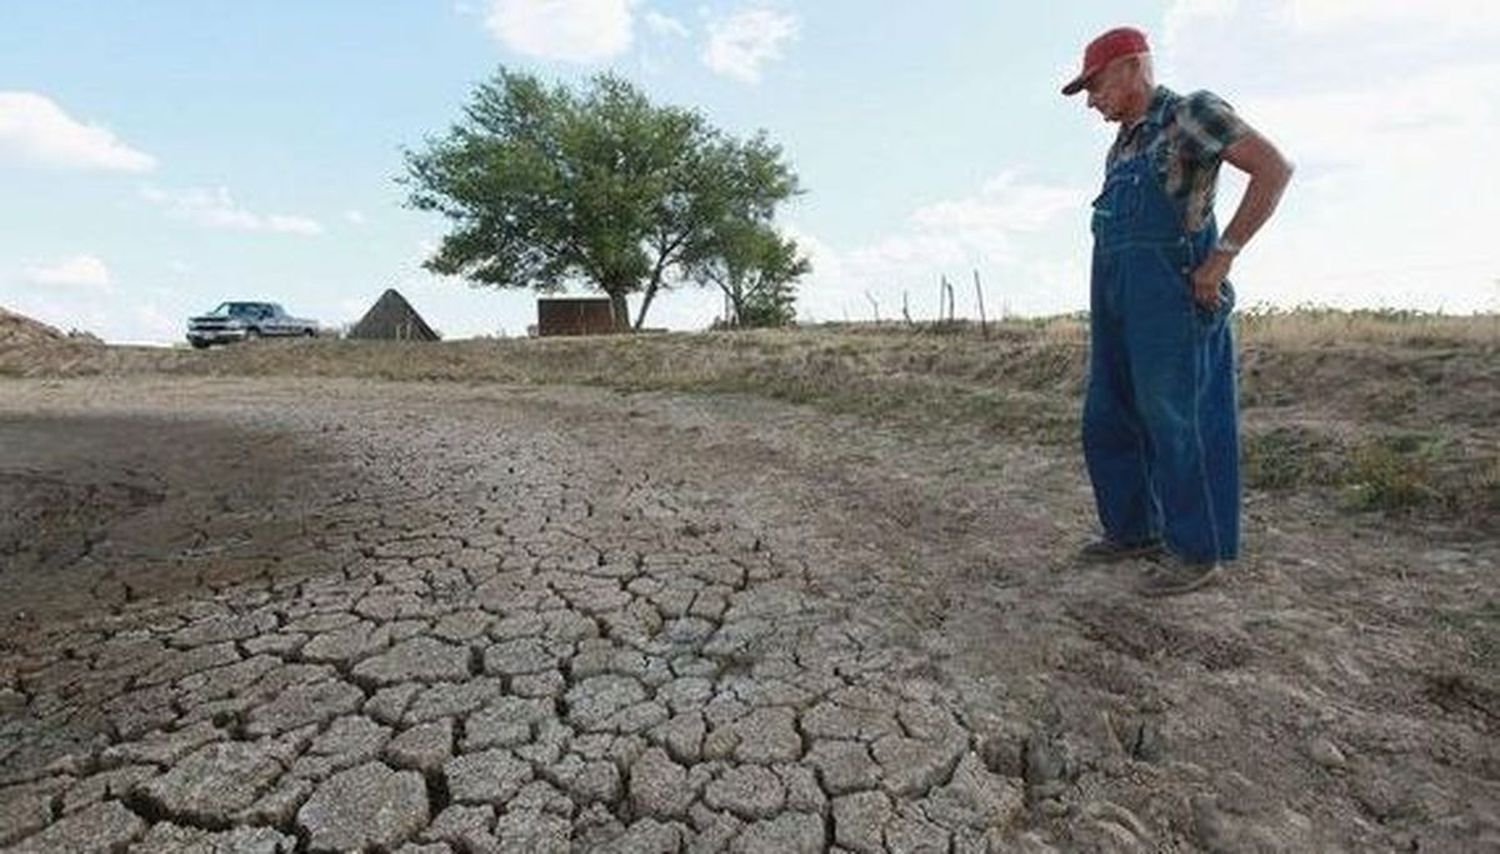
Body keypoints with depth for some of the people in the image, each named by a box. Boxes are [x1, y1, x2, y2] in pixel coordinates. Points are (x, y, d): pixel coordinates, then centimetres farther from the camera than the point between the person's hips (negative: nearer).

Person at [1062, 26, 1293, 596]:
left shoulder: (1191, 114, -4)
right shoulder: (1123, 143, 20)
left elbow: (1274, 169, -12)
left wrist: (1222, 256, -16)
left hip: (1170, 300, -9)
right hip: (1116, 307, 9)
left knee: (1173, 425, -5)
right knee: (1106, 423, 10)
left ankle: (1197, 552, 8)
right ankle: (1133, 531, 22)